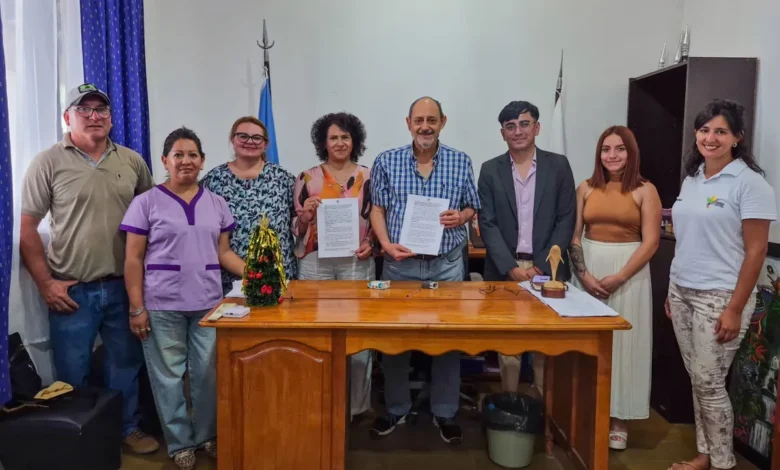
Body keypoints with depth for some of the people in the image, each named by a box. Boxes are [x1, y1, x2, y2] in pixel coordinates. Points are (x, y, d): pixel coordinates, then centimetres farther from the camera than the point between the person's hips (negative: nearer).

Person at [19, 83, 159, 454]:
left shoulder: (132, 162, 5)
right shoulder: (48, 163, -5)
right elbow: (27, 227, -4)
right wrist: (45, 283, -9)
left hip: (124, 286, 3)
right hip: (71, 290, -3)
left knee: (126, 363, 16)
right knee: (72, 373, 9)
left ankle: (128, 428, 35)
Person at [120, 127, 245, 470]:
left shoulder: (216, 203, 9)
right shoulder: (146, 203, -2)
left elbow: (223, 252, 11)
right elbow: (133, 259, -2)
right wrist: (136, 308, -7)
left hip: (208, 303, 3)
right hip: (162, 305, -2)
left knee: (209, 372, 7)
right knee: (168, 375, 6)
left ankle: (208, 435, 26)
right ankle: (180, 442, 23)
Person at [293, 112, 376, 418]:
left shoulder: (368, 177, 6)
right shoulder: (307, 178, 6)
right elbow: (296, 227, 9)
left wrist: (370, 244, -7)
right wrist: (306, 214, -11)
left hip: (357, 263, 0)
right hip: (315, 262, 0)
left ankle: (356, 404, 17)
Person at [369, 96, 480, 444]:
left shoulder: (461, 162, 3)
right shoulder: (386, 162, 0)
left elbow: (472, 207, 9)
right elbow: (377, 209, 2)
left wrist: (461, 216, -14)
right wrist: (387, 244, -13)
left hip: (447, 263, 1)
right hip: (400, 262, 0)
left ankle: (445, 413, 24)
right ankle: (396, 409, 27)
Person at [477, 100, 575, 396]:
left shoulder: (558, 165, 4)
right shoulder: (490, 170, 4)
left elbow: (566, 220, 1)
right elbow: (487, 224, -1)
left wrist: (542, 266, -8)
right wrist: (511, 267, -11)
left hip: (547, 269, 0)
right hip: (504, 271, 0)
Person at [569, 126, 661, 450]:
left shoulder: (645, 191, -2)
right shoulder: (586, 188, 5)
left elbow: (650, 242, -7)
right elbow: (573, 235, 3)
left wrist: (618, 277, -15)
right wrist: (583, 274, -10)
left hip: (629, 273, -2)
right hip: (588, 270, 2)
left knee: (622, 343, 4)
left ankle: (618, 418, 18)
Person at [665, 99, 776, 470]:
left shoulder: (749, 182, -10)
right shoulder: (691, 179, 9)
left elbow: (756, 251, -12)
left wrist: (735, 309, -15)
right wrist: (672, 290, 12)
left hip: (719, 297, -6)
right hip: (682, 292, 6)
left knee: (709, 382, 1)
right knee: (697, 379, 13)